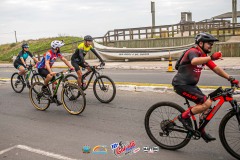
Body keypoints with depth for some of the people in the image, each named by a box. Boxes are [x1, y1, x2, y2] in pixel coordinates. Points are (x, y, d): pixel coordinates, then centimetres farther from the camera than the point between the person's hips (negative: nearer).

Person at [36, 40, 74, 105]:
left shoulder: (57, 53, -5)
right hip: (41, 68, -8)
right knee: (50, 76, -36)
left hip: (47, 68, 8)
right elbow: (46, 63, -41)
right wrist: (51, 72, -55)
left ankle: (55, 98, 7)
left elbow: (64, 59, -4)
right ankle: (44, 87, -10)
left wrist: (71, 67, -15)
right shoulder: (49, 53, -28)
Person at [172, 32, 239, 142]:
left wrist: (231, 79, 4)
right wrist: (211, 57, -48)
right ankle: (184, 117, -3)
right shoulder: (193, 52, -15)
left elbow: (216, 68, 11)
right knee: (207, 103, -17)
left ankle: (202, 132, 23)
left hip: (190, 84, 10)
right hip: (181, 85, -10)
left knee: (205, 105, 10)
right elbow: (194, 61, -40)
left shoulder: (204, 56, 13)